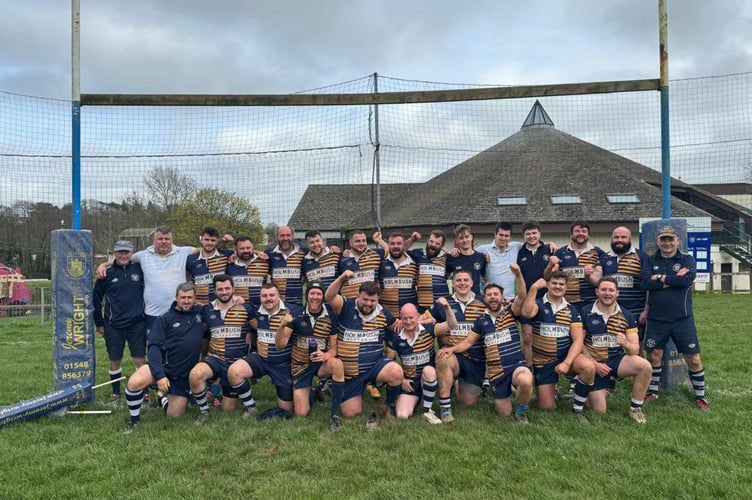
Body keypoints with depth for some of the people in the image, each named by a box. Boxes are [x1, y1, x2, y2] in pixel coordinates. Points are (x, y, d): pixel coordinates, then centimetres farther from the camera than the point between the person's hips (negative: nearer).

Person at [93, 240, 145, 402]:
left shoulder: (139, 269, 1)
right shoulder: (107, 273, 0)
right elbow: (97, 298, 6)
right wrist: (99, 323, 6)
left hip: (137, 324, 0)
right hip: (113, 325, 0)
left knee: (140, 360, 0)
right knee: (115, 360, 9)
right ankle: (116, 392, 26)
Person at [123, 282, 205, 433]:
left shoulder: (201, 313, 1)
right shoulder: (165, 319, -6)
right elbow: (154, 347, -13)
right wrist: (159, 375, -24)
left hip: (184, 375, 2)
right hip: (163, 366, -2)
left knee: (174, 415, 5)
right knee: (134, 382, -31)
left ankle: (164, 398, 41)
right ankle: (134, 420, -3)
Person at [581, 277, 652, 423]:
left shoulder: (627, 317, 1)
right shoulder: (585, 313, -6)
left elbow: (635, 350, -2)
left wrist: (626, 344, -26)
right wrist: (595, 364, -15)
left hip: (616, 360, 2)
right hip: (594, 363, -2)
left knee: (645, 366, -28)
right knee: (599, 410, -7)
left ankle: (635, 409, -8)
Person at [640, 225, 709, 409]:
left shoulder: (687, 259, 2)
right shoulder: (650, 261, 6)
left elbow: (687, 279, -18)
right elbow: (644, 282, -12)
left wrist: (661, 278, -12)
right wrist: (674, 280, -15)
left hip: (682, 318, -1)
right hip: (656, 319, 1)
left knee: (693, 358, 3)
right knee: (654, 356, 7)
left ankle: (700, 396, 20)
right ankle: (653, 391, 24)